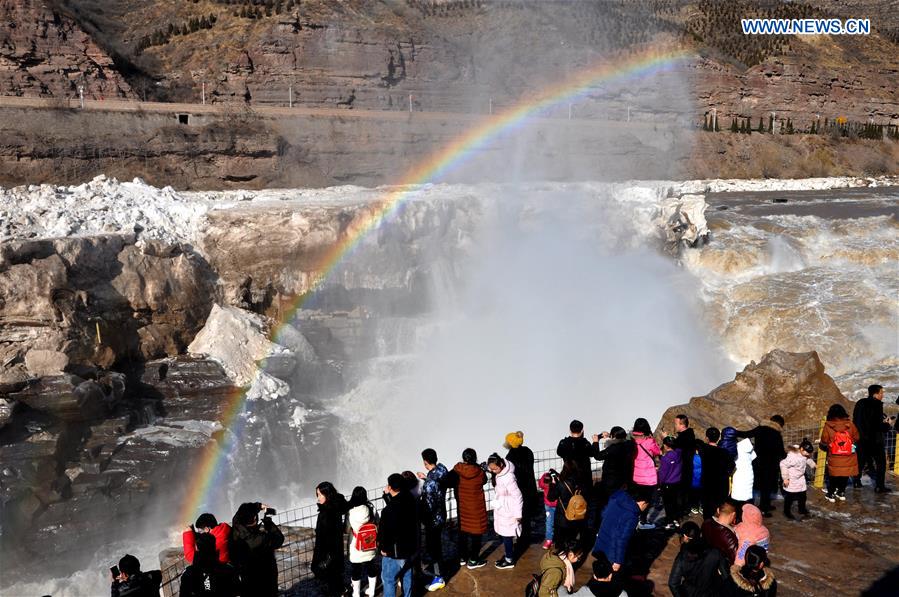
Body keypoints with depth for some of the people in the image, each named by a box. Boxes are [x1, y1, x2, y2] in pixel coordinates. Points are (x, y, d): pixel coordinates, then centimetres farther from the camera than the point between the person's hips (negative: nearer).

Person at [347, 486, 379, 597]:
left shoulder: (350, 512, -20)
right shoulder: (371, 509, -12)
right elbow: (377, 526, -3)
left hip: (356, 548, -3)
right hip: (370, 547, 3)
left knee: (355, 571, 15)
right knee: (371, 568, 20)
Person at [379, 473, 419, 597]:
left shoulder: (389, 510, -29)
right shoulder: (410, 500, -6)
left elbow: (386, 531, -22)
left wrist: (383, 548, -7)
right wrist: (387, 495, 3)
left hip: (394, 552, -8)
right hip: (409, 547, 8)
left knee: (388, 579, 7)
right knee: (406, 576, 22)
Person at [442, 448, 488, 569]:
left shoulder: (456, 471, -13)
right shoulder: (479, 472, -18)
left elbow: (447, 482, -15)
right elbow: (484, 480, 2)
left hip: (462, 508, 4)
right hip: (476, 508, -4)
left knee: (463, 531, 18)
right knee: (476, 533, 8)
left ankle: (462, 557, 29)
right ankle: (473, 560, 15)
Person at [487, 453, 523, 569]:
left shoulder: (508, 477, -29)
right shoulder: (498, 473, -4)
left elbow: (517, 496, -22)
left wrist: (518, 514, -17)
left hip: (508, 511, -8)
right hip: (501, 509, 8)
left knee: (507, 536, 4)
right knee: (503, 534, 18)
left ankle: (510, 560, 19)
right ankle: (507, 556, 33)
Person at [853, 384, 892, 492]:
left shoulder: (860, 403, 5)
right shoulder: (877, 405, -18)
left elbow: (855, 420, 12)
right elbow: (879, 425, -22)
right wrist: (887, 425, -4)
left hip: (861, 438, 7)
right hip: (875, 439, -7)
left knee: (861, 460, 20)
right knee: (881, 462, 5)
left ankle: (856, 481, 26)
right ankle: (879, 486, 4)